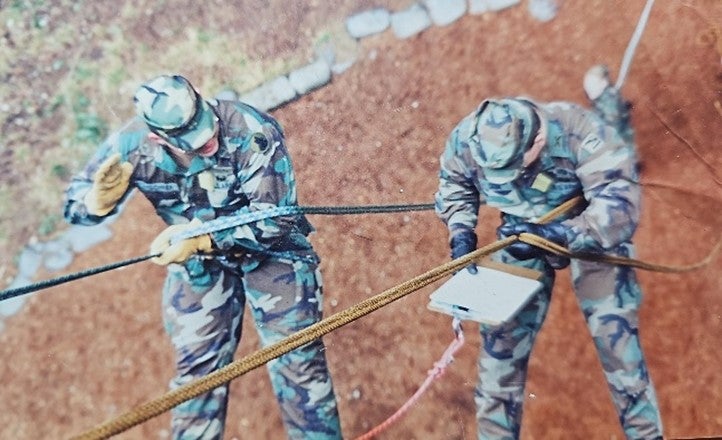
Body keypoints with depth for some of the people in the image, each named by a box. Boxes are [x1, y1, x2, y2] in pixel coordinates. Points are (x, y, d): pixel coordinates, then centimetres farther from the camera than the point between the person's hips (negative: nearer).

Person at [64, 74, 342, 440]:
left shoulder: (253, 131, -28)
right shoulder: (132, 144, -18)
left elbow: (273, 218, -27)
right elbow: (74, 206, -5)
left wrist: (200, 237, -37)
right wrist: (101, 200, -28)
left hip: (270, 250, -2)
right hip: (198, 265, 3)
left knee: (299, 362, 1)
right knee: (196, 371, 8)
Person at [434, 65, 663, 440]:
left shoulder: (579, 130, -34)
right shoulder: (467, 137, -24)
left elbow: (620, 207, -33)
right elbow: (454, 183, -2)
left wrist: (557, 235, -44)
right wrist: (461, 231, -18)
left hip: (591, 232, -2)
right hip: (522, 234, 3)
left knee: (616, 336, -3)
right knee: (501, 338, 1)